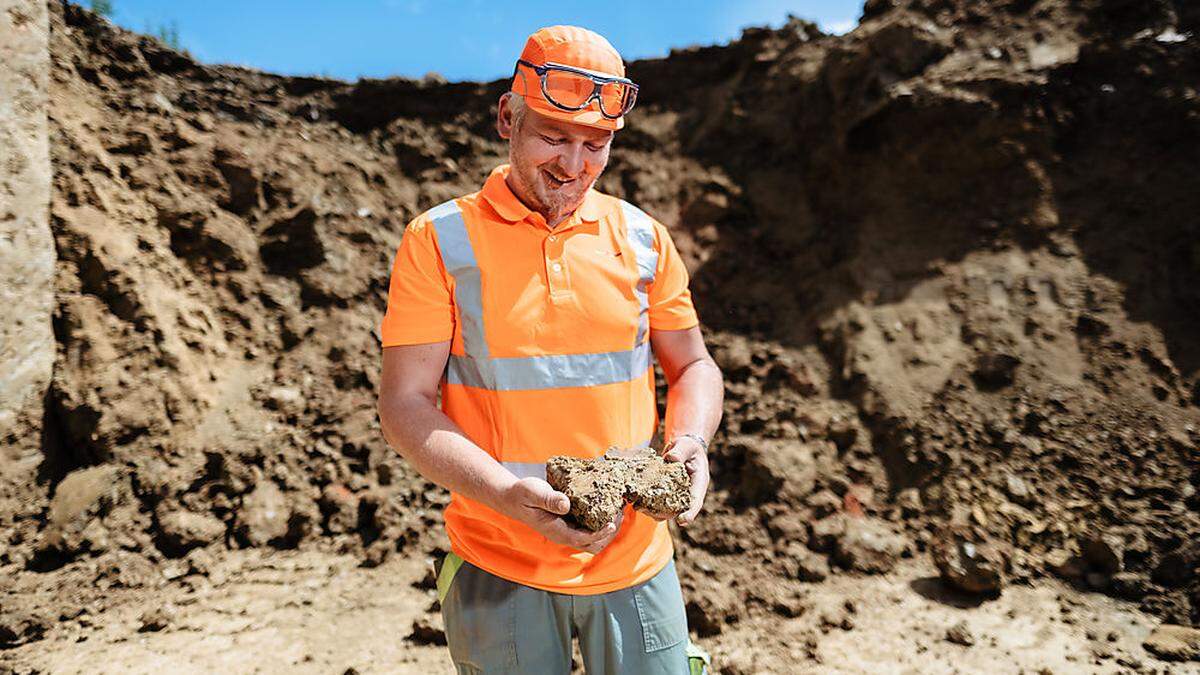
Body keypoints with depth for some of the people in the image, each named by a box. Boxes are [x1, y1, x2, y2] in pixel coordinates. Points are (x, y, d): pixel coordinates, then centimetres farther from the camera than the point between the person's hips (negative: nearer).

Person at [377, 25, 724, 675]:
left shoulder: (643, 238, 2)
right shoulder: (438, 241, -6)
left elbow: (692, 365, 11)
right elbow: (404, 404, -8)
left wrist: (689, 442, -11)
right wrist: (507, 493, -23)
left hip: (636, 560, 3)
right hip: (498, 568, -2)